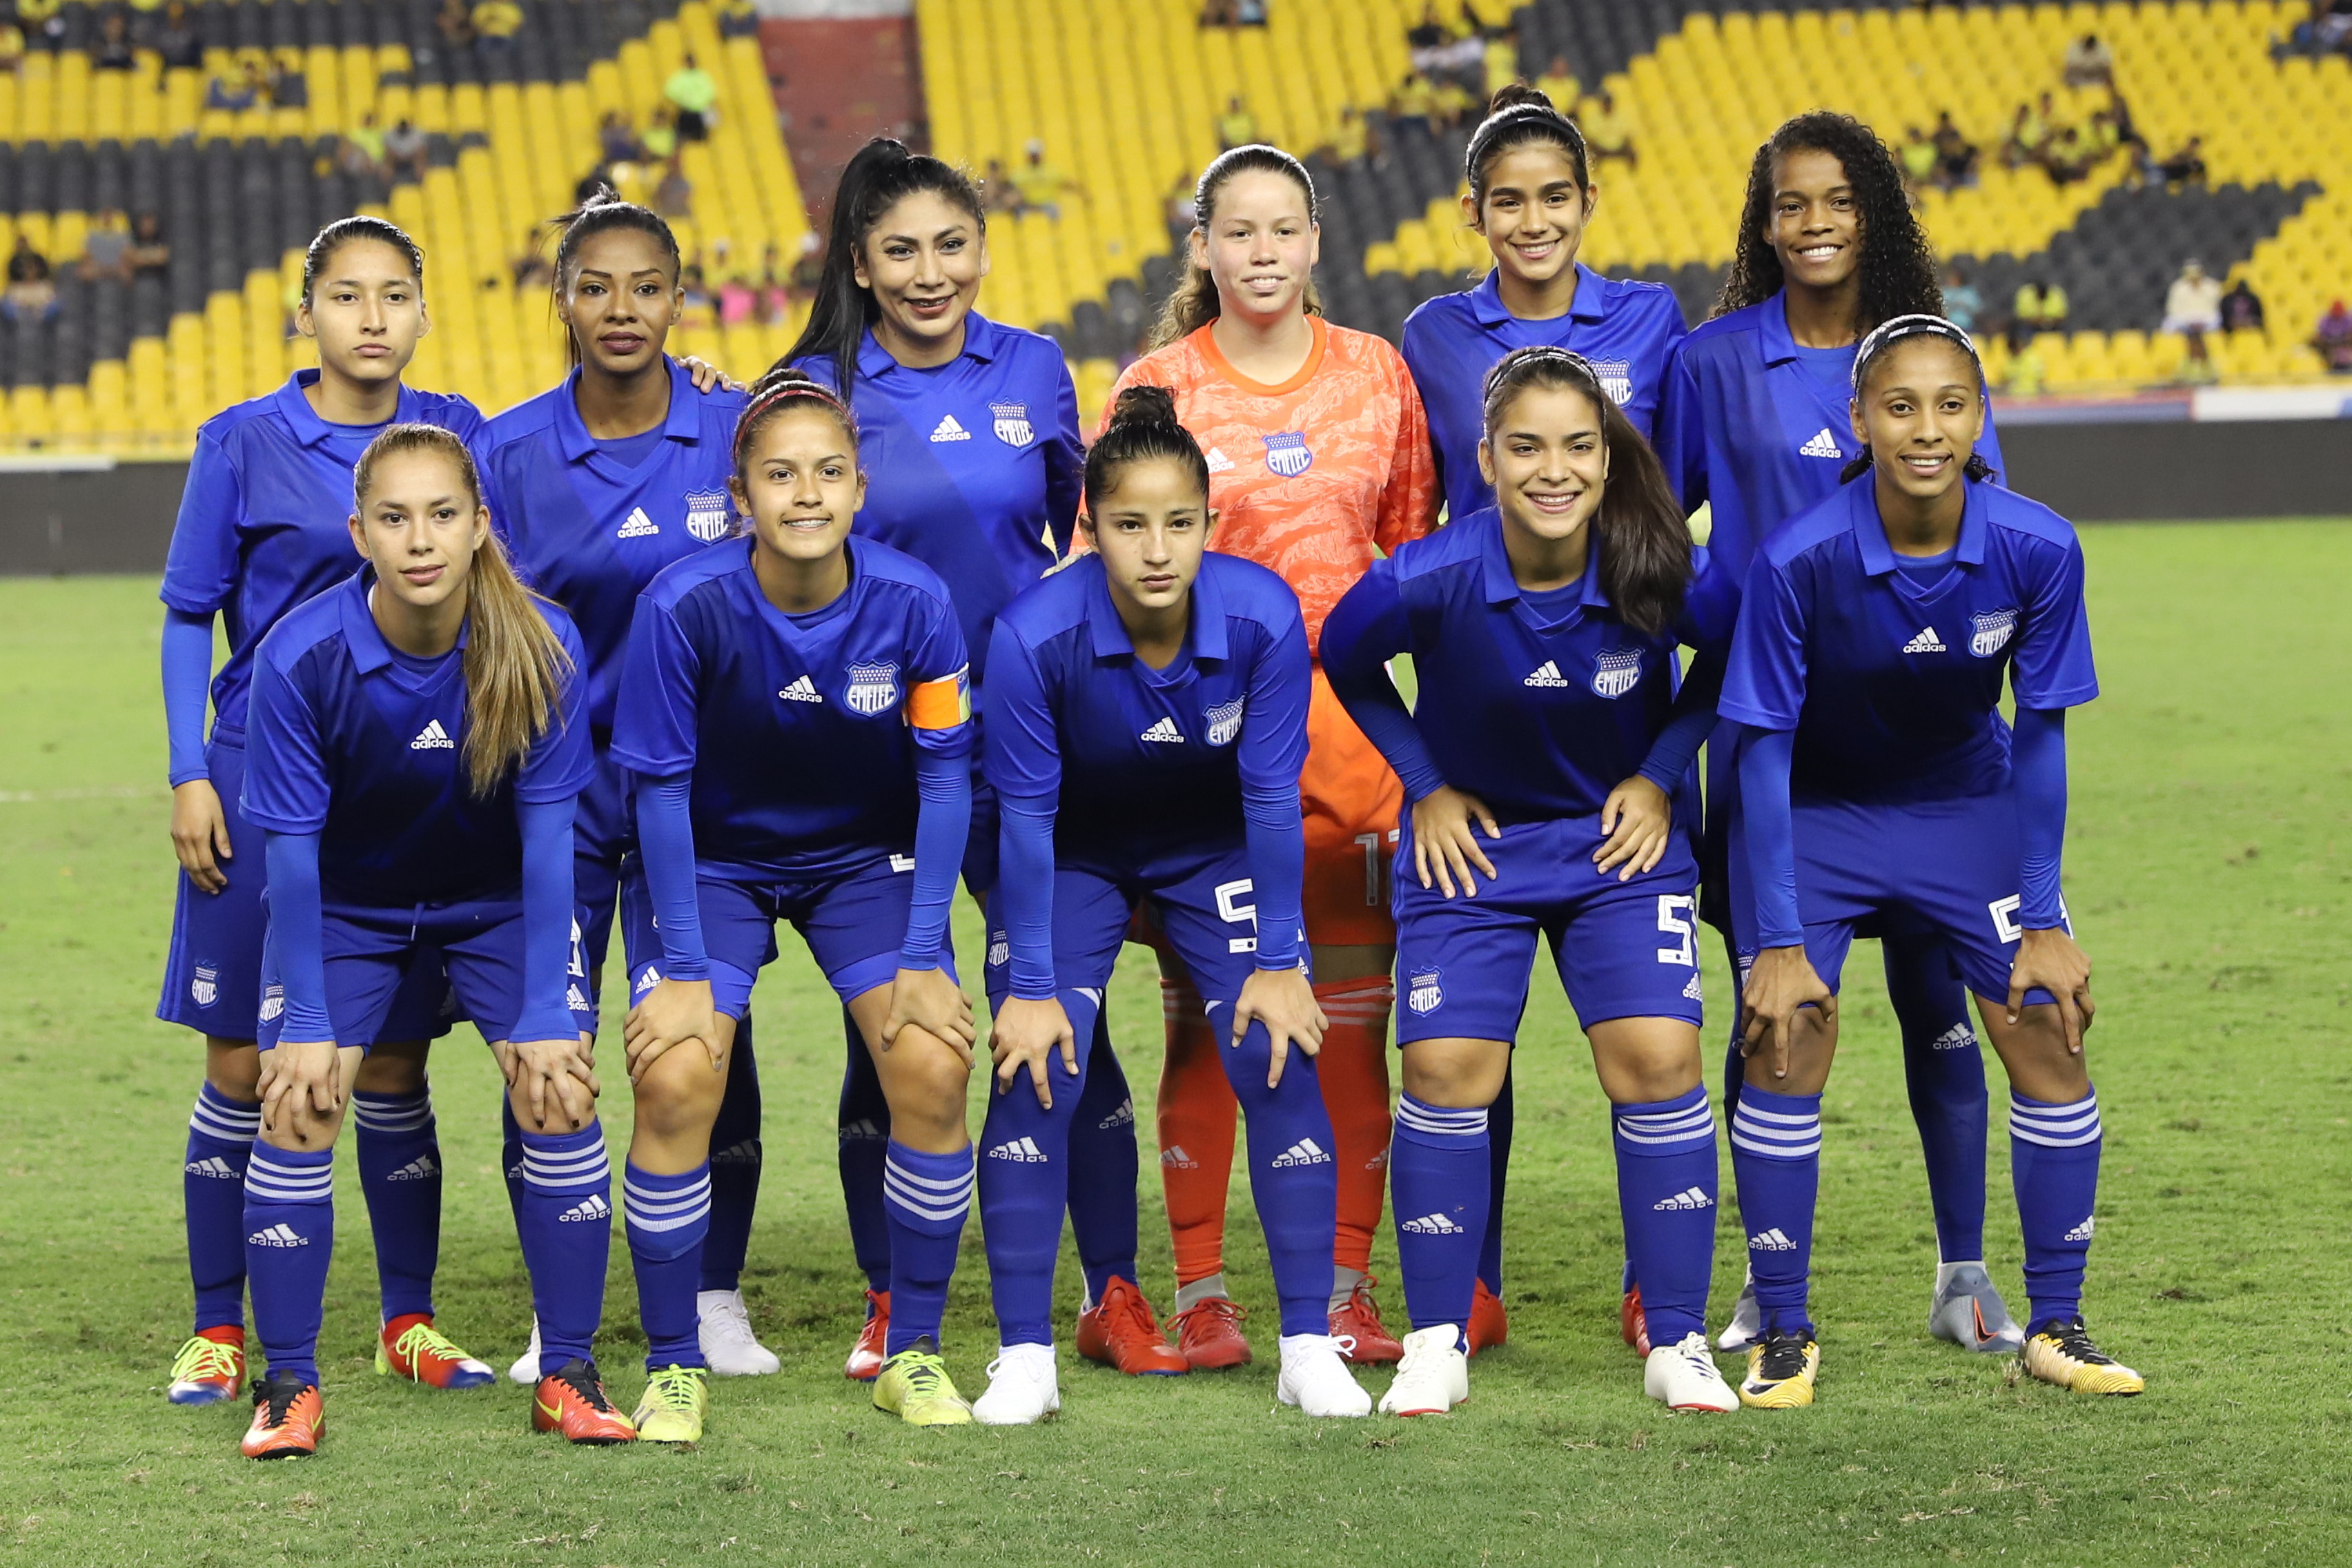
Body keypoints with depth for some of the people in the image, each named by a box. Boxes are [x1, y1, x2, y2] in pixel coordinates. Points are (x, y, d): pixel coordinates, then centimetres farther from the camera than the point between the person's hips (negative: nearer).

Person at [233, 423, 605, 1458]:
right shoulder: (300, 657, -28)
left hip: (497, 903, 1)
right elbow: (291, 847, -19)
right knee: (297, 1105, -13)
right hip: (345, 905, -1)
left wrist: (544, 1015, -19)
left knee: (558, 1094, -12)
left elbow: (548, 832, -18)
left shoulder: (541, 646, -25)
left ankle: (568, 1375, 0)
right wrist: (306, 1022, -19)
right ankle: (289, 1388, -1)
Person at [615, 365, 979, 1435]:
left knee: (932, 1073, -15)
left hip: (865, 857, 1)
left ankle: (914, 1355, 4)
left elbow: (944, 773, -10)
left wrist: (923, 957, -11)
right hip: (712, 859, -1)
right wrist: (684, 971, -16)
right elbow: (661, 787, -16)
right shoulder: (684, 606, -26)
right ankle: (671, 1368, -1)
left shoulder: (912, 602, -22)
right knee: (675, 1083, -18)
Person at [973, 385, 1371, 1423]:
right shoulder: (1034, 635, -31)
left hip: (1215, 854, 1)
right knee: (1034, 1073, -13)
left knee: (1278, 1062, -10)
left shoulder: (1262, 616, -28)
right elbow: (1025, 816, -21)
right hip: (1074, 859, -1)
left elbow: (1272, 797, -17)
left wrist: (1278, 962, -13)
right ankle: (1025, 1357, -4)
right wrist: (1029, 985, -18)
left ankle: (1308, 1347, 0)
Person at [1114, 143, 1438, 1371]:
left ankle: (1345, 1285, 8)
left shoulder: (1377, 374, 8)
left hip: (1346, 724, 2)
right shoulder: (1157, 385, 2)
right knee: (1202, 1017, -1)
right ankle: (1200, 1293, 4)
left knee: (1352, 1016, 1)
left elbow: (1414, 544, 15)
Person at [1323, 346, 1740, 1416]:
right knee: (1446, 1067, -8)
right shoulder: (1428, 579, -25)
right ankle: (1437, 1345, 7)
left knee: (1657, 1060, -10)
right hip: (1475, 840, 0)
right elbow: (1347, 664, -2)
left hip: (1623, 839, 0)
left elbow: (1730, 659, 1)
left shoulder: (1665, 574, -23)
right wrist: (1427, 787, -4)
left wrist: (1660, 775, -4)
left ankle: (1678, 1343, 2)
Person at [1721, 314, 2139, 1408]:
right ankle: (1783, 1335, 1)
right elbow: (1763, 751, -19)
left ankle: (2055, 1325, 8)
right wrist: (1780, 942, -20)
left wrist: (2043, 921, -8)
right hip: (1816, 811, -2)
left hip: (1968, 804, 2)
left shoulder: (2038, 550, -22)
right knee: (1785, 1046, -13)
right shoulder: (1798, 562, -28)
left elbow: (2039, 737, -10)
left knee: (2050, 1032, -6)